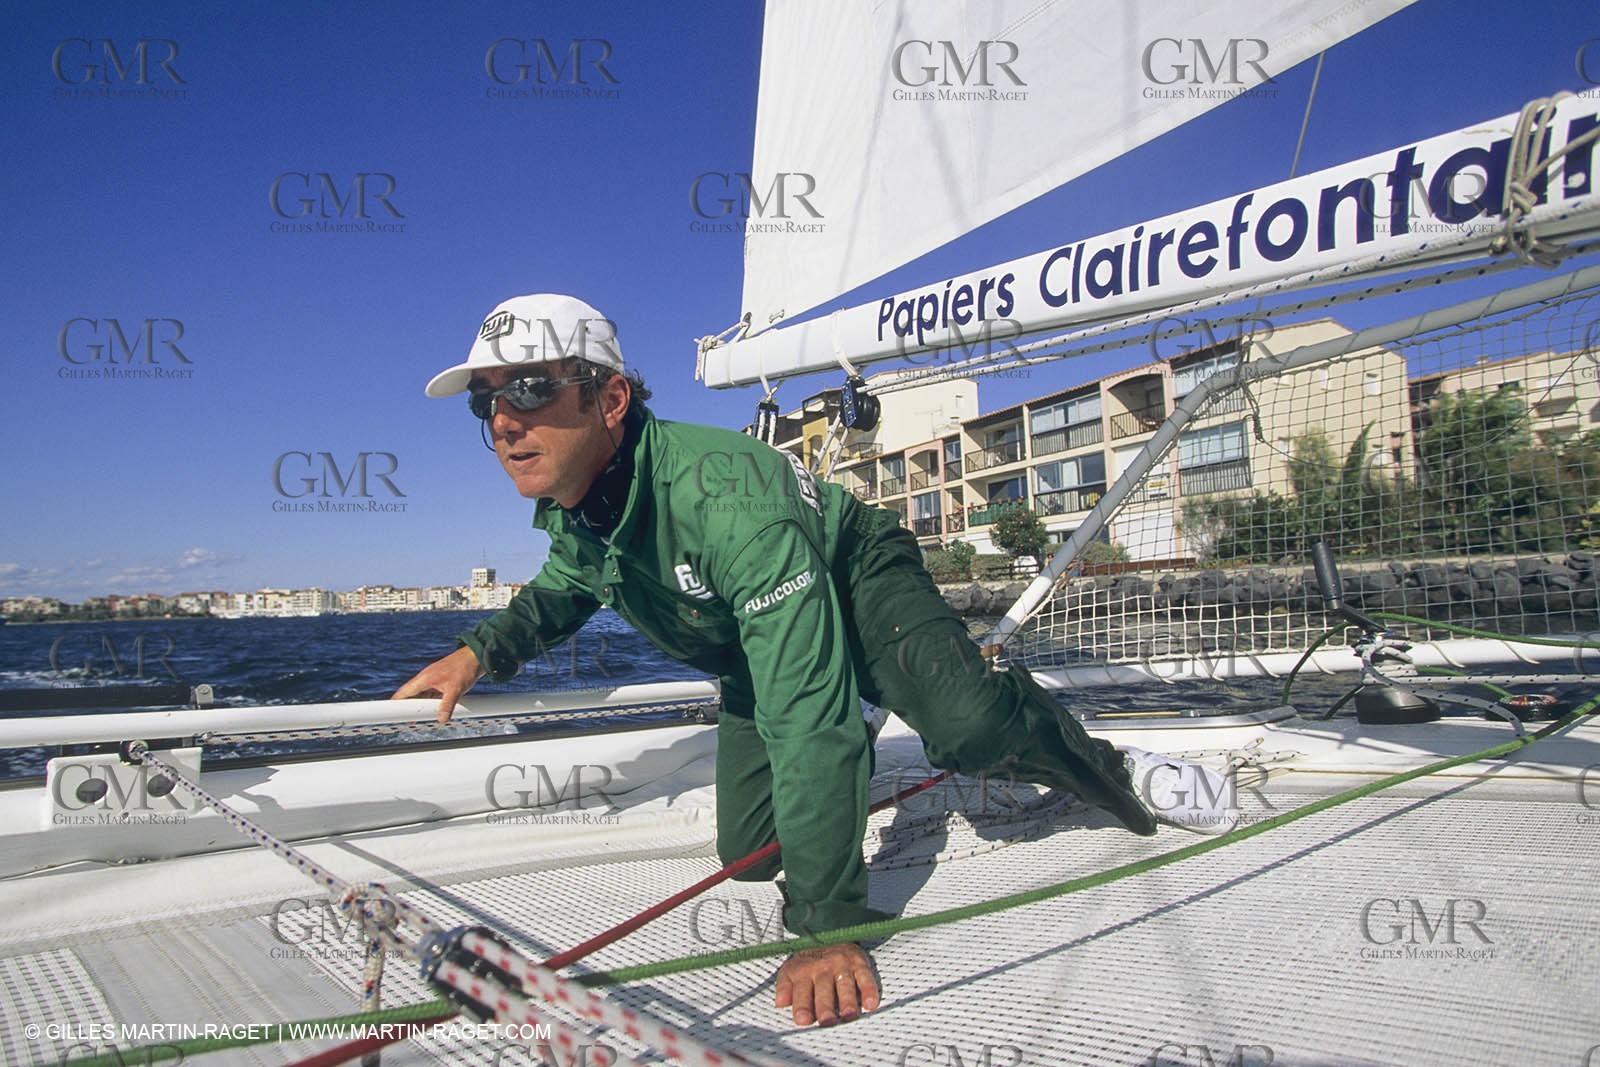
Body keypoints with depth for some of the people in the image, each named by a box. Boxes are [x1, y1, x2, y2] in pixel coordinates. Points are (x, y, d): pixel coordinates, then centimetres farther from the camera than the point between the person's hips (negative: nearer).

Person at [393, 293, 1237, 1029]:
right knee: (746, 855, 6)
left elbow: (808, 708, -46)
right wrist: (487, 648, -10)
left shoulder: (720, 496, -42)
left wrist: (830, 925, -47)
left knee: (970, 728, -36)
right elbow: (570, 581, 10)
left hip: (858, 583, -7)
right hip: (754, 647, 7)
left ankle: (1103, 769, -1)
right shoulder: (563, 506, -17)